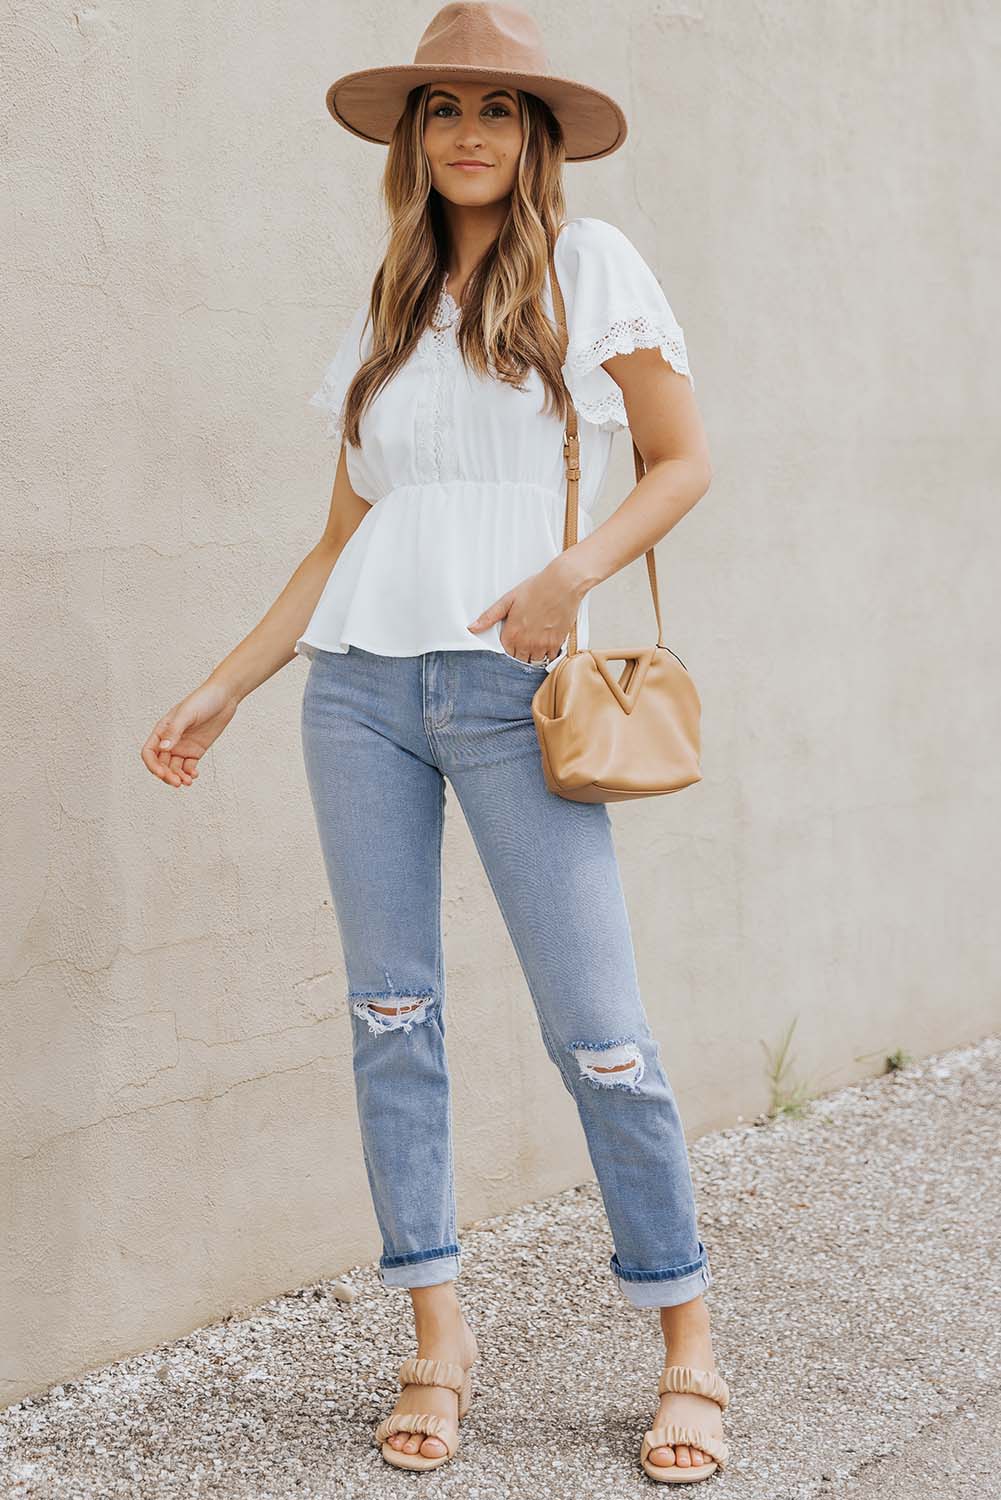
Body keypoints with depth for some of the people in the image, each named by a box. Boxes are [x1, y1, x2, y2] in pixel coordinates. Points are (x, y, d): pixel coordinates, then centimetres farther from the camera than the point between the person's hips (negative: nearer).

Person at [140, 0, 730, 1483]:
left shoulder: (590, 263, 6)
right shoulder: (387, 312, 16)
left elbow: (684, 457, 4)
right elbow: (342, 541, 16)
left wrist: (579, 566, -14)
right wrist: (222, 690, 11)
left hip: (511, 689, -4)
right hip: (361, 684, 4)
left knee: (595, 1026, -5)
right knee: (391, 1014, 4)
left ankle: (689, 1350, 8)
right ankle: (437, 1337, 15)